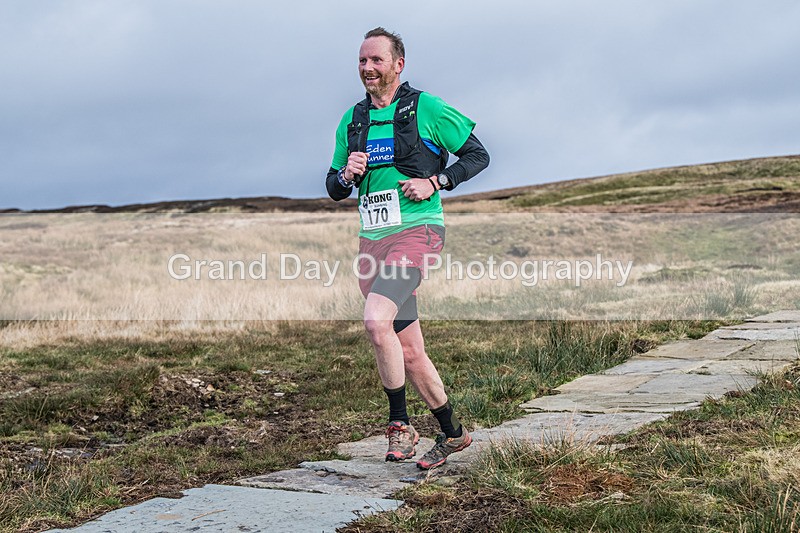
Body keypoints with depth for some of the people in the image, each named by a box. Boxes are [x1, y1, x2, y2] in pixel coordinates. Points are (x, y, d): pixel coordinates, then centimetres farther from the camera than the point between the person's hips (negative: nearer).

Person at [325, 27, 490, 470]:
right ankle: (452, 433, 25)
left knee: (376, 321, -28)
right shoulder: (352, 121, 13)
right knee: (409, 352, 9)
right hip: (372, 241, 6)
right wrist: (346, 174, -4)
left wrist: (435, 182, -12)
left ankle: (399, 424, -11)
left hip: (416, 232, -6)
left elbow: (477, 155, 1)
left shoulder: (426, 108, -3)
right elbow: (333, 190, 18)